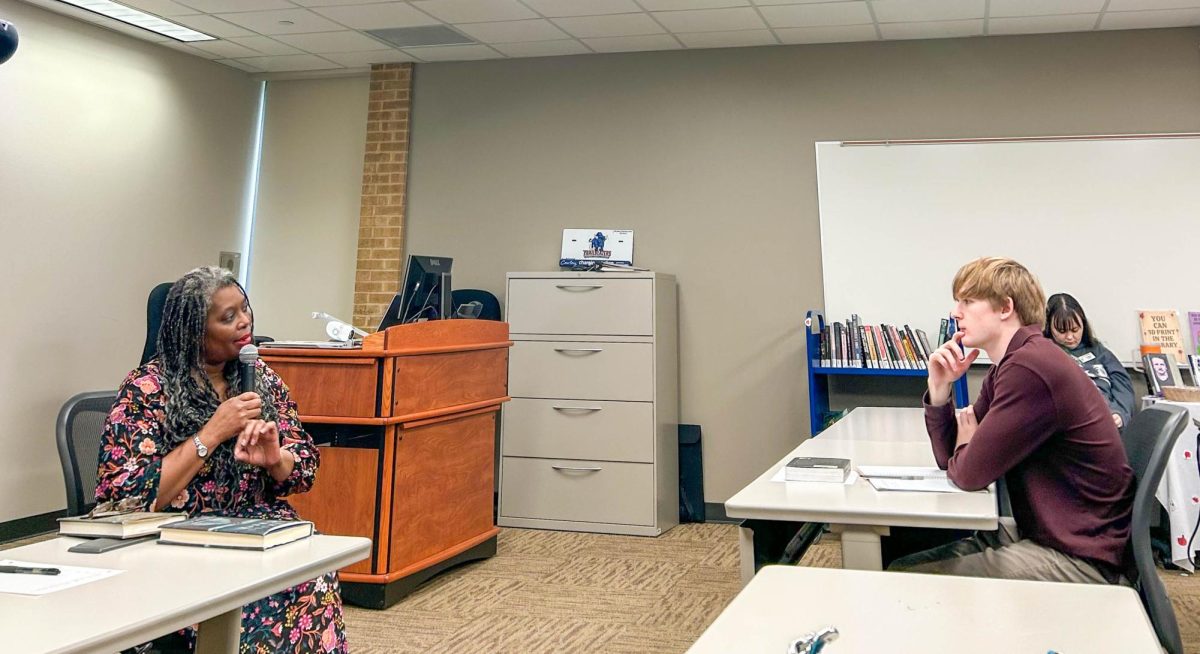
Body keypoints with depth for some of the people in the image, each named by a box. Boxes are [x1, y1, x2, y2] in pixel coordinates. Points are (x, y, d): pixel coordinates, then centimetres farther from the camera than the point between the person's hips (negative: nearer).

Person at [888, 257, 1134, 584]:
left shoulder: (1030, 368, -24)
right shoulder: (1008, 367, 9)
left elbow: (969, 473, -20)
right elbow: (949, 458, 10)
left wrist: (965, 444, 3)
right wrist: (940, 386, -3)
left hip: (1080, 558, -9)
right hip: (1041, 533, 9)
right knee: (902, 562, 4)